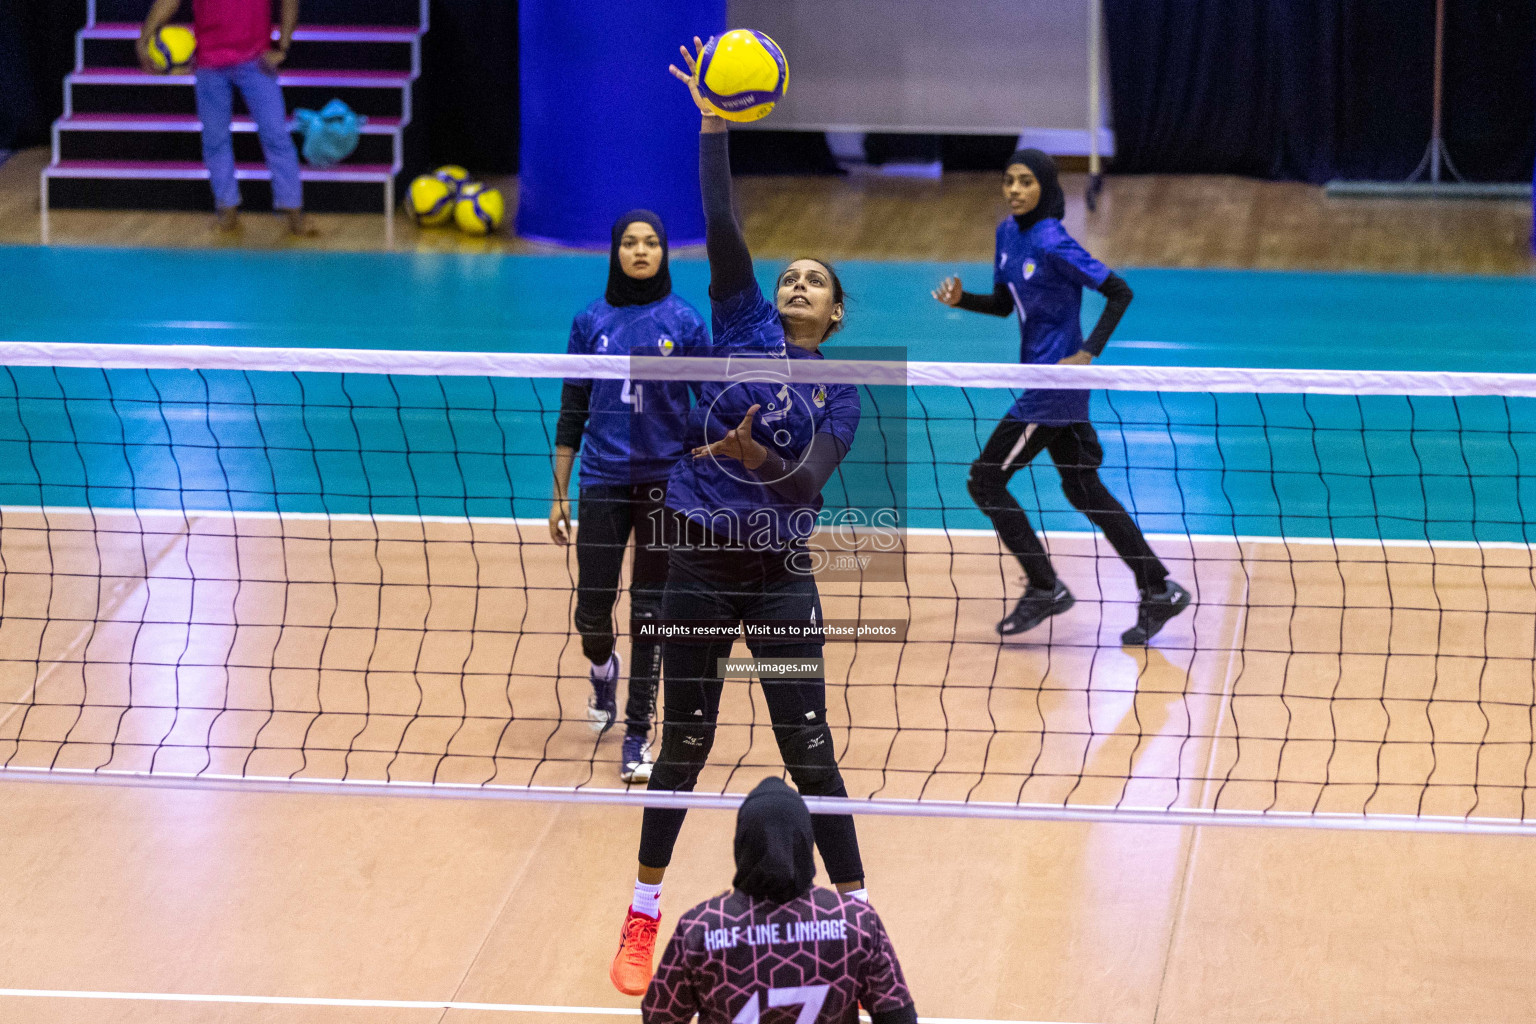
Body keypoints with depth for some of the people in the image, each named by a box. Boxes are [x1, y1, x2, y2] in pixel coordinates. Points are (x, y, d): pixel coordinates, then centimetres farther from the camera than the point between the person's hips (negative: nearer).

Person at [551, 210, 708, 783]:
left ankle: (637, 736, 7)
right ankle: (602, 670, 35)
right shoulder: (590, 322, 4)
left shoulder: (684, 322, 0)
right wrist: (559, 495, 5)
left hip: (665, 479, -1)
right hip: (603, 479, 1)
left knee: (649, 613, -1)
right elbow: (572, 414, 7)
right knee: (592, 611, 0)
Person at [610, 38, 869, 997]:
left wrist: (759, 461, -31)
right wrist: (714, 126, -14)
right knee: (684, 745, 5)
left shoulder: (841, 396, 4)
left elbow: (809, 479, -11)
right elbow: (722, 226, -6)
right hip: (699, 563, 0)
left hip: (780, 574, 0)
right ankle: (643, 919, 20)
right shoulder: (744, 327, 4)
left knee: (809, 750, -2)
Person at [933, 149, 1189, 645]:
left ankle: (1045, 588, 7)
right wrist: (962, 299, -2)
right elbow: (1005, 303, 17)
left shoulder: (1053, 244, -19)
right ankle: (1158, 591, 19)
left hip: (1055, 383, -9)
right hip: (1040, 379, 9)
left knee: (986, 481, -4)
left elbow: (1119, 292, -19)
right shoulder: (1007, 233, 7)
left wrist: (1088, 354, -23)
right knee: (1082, 488, 14)